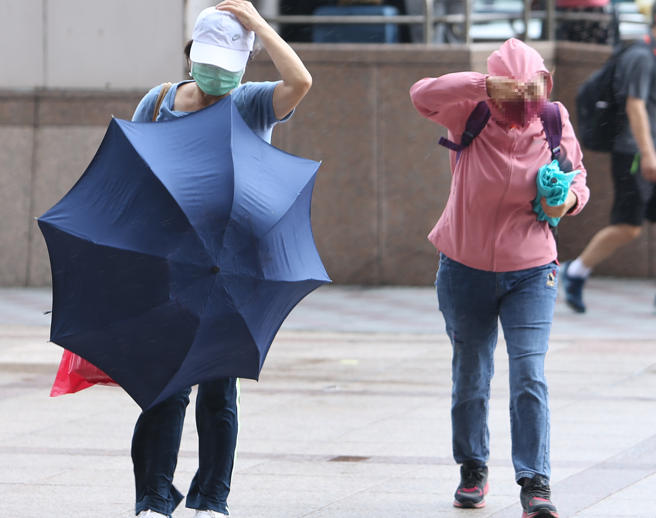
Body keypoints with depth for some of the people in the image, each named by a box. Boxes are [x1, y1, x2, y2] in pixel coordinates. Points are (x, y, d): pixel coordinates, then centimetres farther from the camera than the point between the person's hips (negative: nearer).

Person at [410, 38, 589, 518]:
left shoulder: (555, 125, -7)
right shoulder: (470, 117, -11)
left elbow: (577, 176, 8)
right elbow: (423, 95, -29)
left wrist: (570, 199, -16)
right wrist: (485, 86, -39)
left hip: (530, 272, -1)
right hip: (465, 268, 1)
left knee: (530, 375, -13)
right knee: (470, 376, 13)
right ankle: (473, 469, 32)